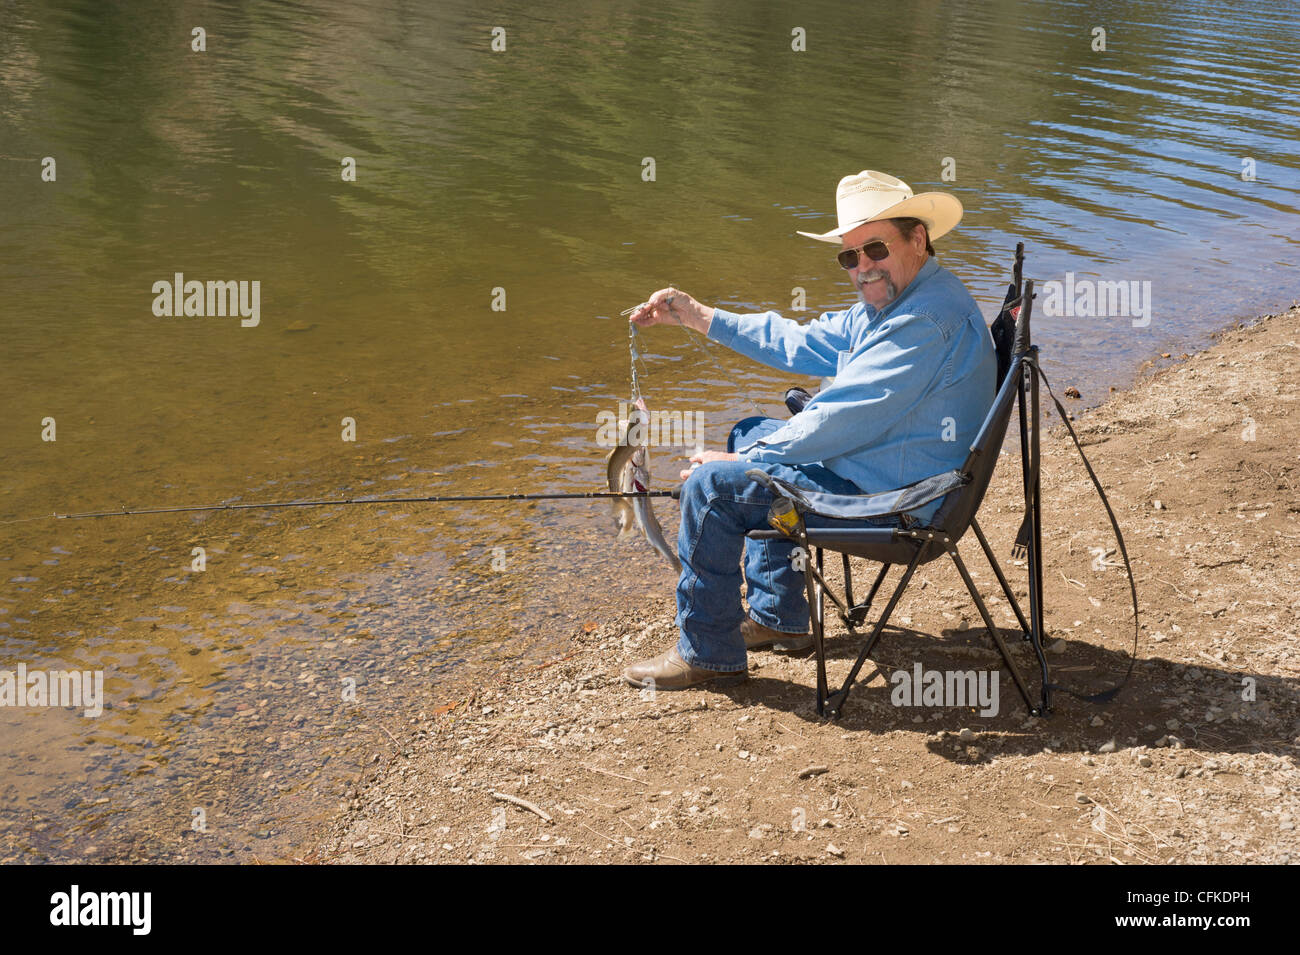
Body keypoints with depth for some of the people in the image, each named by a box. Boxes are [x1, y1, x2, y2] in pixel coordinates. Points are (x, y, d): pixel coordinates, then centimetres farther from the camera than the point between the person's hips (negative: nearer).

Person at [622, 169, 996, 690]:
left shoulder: (929, 320, -25)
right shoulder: (892, 300, 10)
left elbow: (842, 419, -26)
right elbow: (799, 343, 19)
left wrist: (746, 460, -16)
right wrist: (696, 315, 18)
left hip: (889, 499, -11)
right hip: (872, 463, 11)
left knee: (713, 485, -13)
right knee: (752, 432, 25)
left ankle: (706, 652, 2)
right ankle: (776, 616, 26)